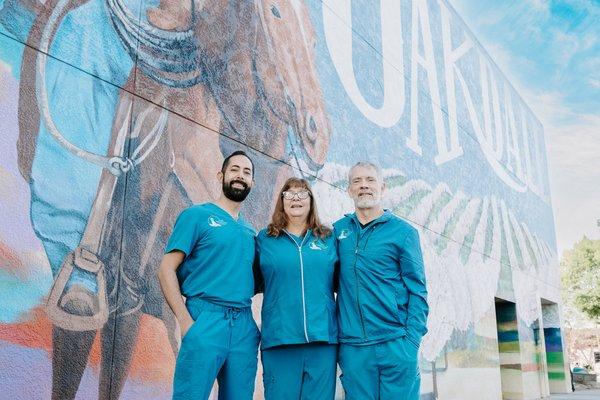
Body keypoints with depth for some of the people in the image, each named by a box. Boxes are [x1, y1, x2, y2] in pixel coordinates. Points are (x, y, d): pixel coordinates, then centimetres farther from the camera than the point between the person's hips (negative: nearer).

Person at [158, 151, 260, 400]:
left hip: (244, 325, 6)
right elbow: (167, 270, -5)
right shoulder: (197, 215, 2)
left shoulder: (249, 231, 18)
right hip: (206, 320, -5)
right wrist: (185, 320, -13)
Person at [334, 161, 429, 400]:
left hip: (396, 344, -2)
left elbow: (417, 290, -1)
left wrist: (412, 340, -9)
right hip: (352, 345, 2)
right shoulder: (338, 230, 10)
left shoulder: (403, 232, 1)